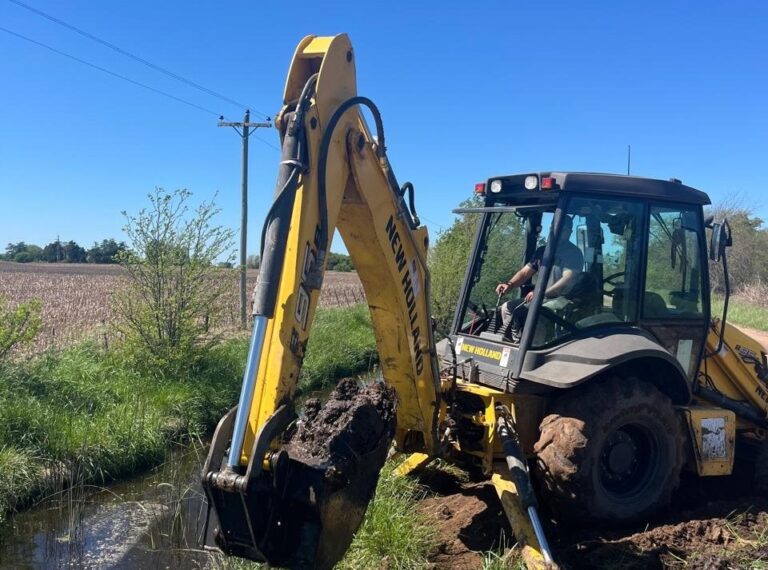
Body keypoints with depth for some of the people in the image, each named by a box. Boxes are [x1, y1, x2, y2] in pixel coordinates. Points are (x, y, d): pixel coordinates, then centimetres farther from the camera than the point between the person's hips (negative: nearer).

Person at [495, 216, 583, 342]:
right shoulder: (542, 251, 15)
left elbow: (567, 280, -20)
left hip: (561, 299, -8)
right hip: (540, 298, 8)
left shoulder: (574, 253, -6)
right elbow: (525, 272, 13)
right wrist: (509, 284, -9)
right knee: (507, 307, -4)